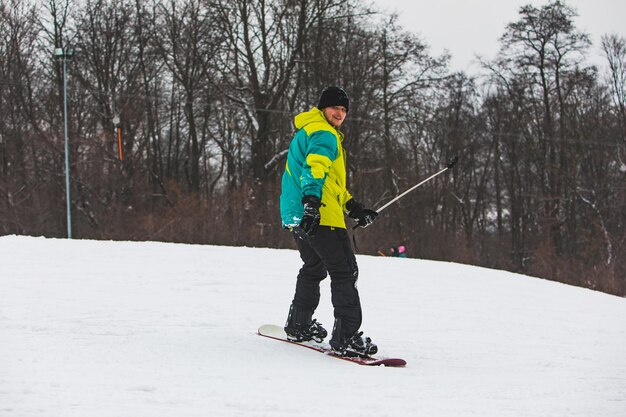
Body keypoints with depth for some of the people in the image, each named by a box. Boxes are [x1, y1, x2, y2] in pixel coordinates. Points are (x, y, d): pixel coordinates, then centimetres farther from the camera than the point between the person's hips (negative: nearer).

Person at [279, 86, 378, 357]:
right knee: (344, 271, -10)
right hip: (321, 216, -10)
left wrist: (354, 208, 28)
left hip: (297, 216, 10)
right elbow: (315, 168, -26)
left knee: (314, 268, 27)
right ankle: (346, 336, -17)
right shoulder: (324, 134, -7)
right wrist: (312, 202, -40)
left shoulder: (306, 133, 27)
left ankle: (299, 325, 35)